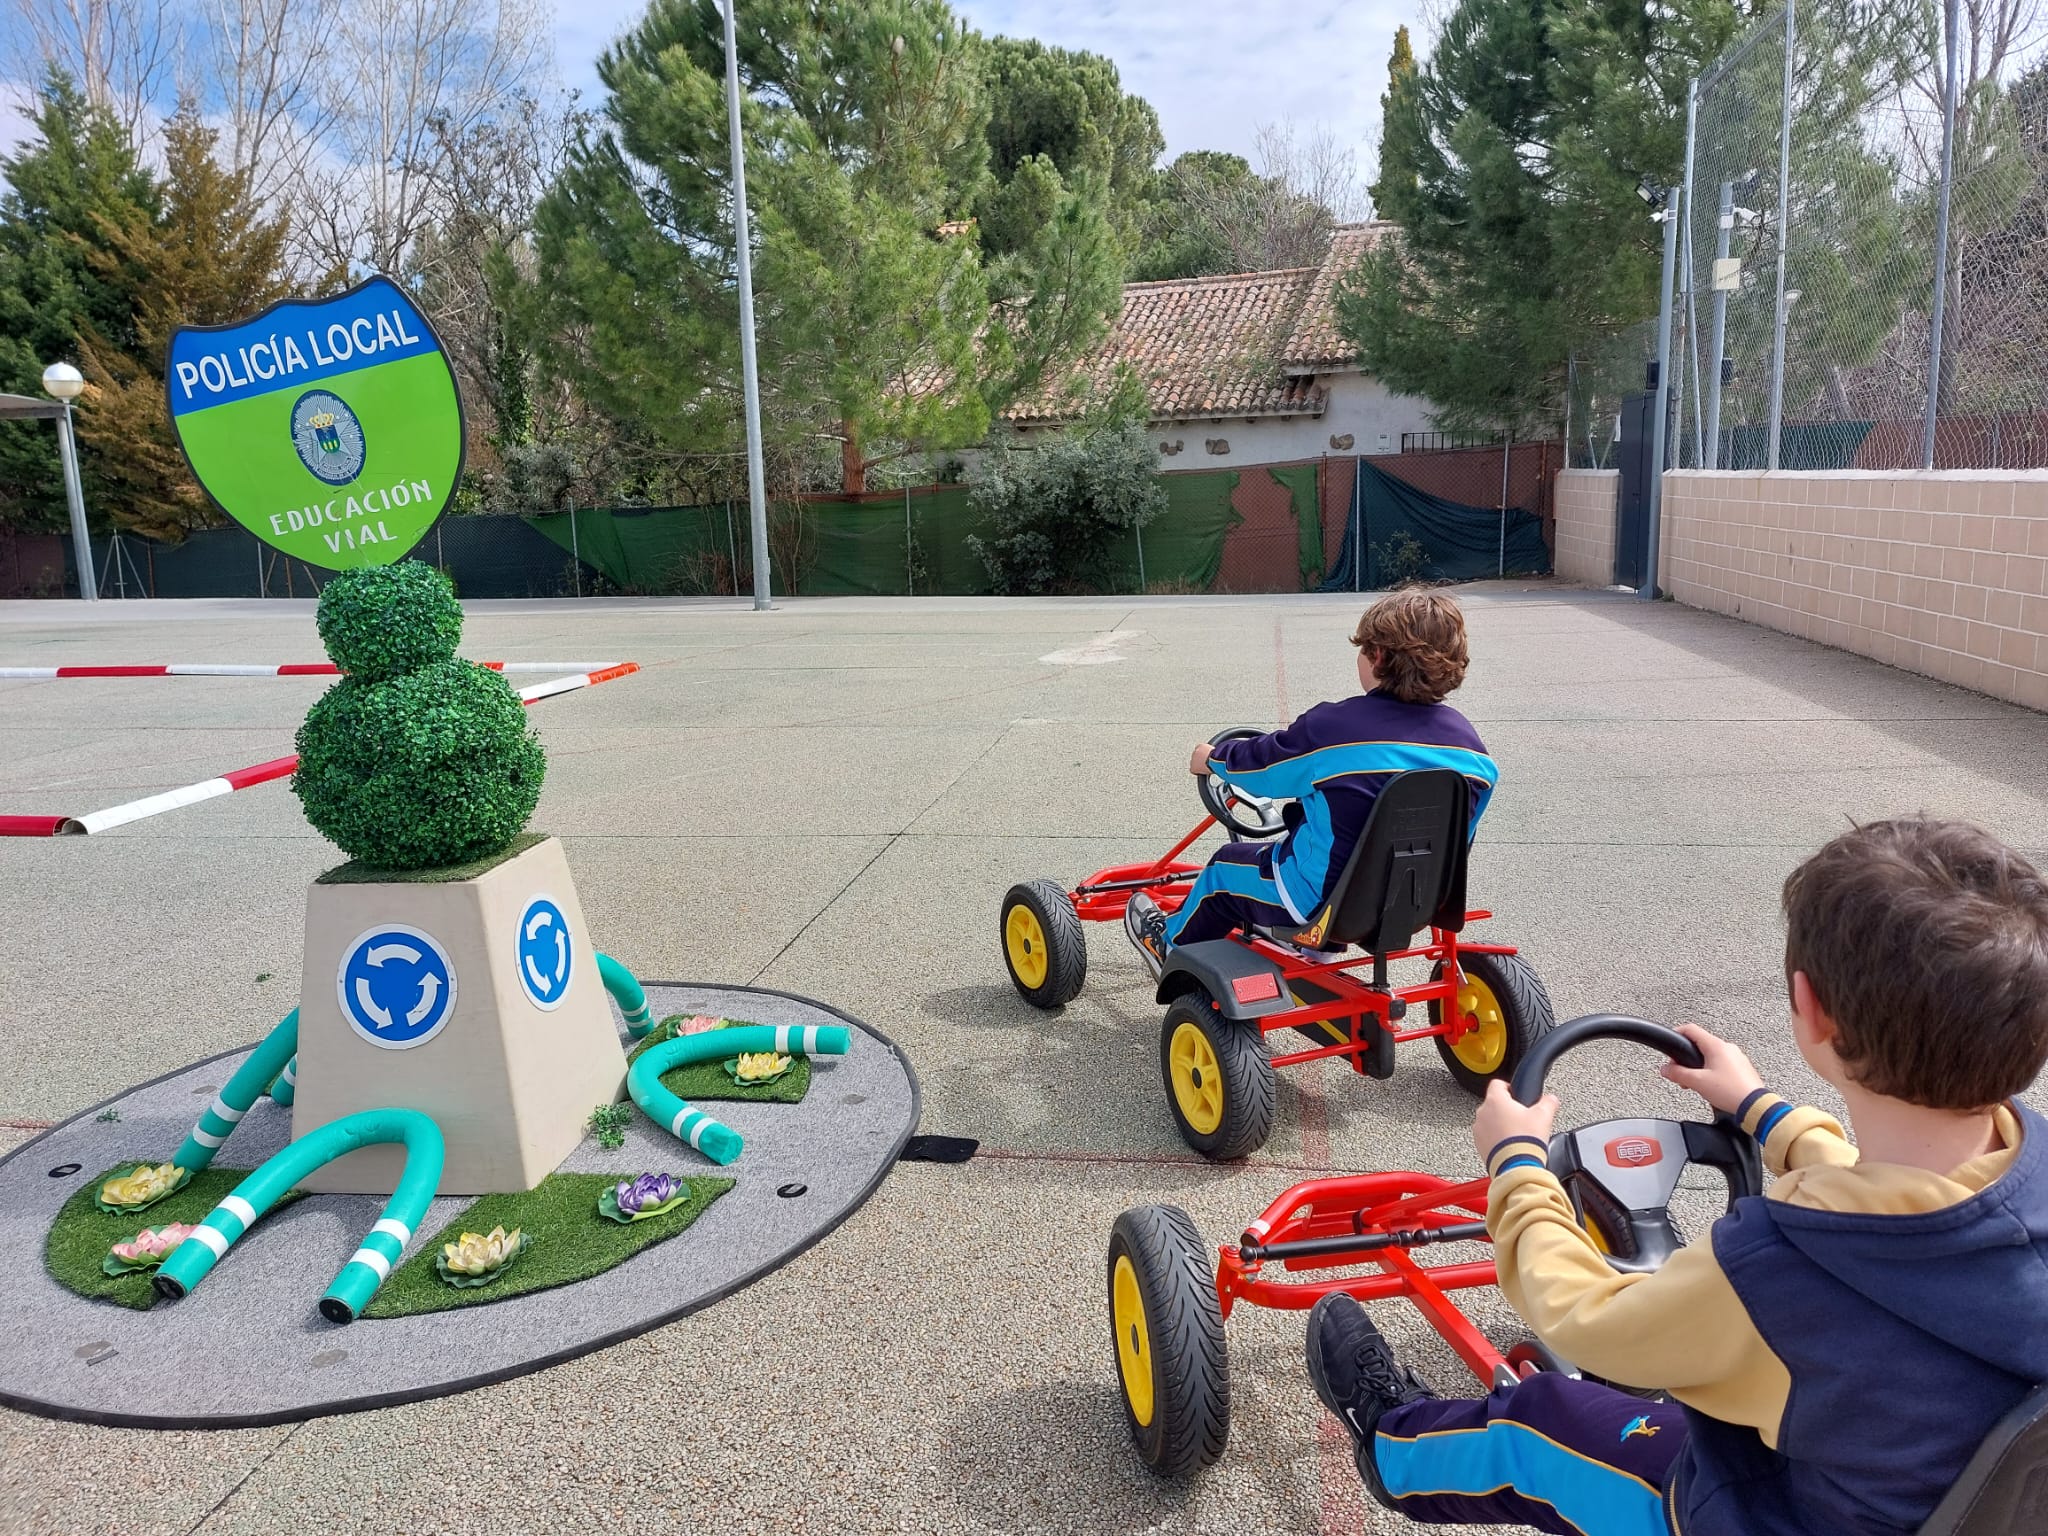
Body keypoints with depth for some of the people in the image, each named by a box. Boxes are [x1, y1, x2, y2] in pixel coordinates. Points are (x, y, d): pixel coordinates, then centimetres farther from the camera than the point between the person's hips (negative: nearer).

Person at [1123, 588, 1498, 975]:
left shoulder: (1330, 727, -23)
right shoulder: (1469, 742, -10)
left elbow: (1257, 764, -5)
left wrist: (1210, 758, 17)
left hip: (1325, 902, -5)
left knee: (1226, 868, 23)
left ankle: (1172, 945, 47)